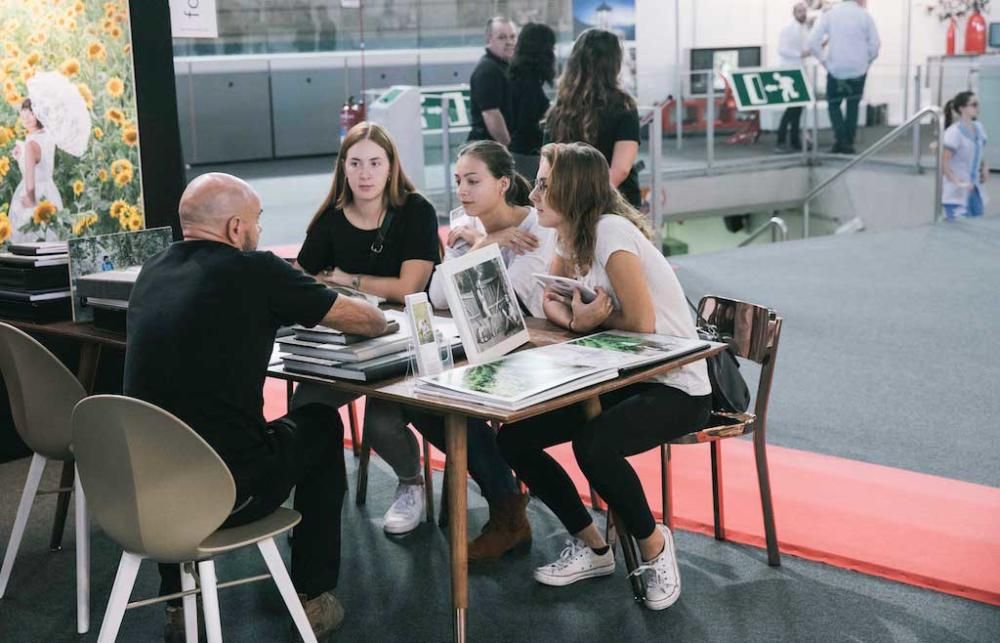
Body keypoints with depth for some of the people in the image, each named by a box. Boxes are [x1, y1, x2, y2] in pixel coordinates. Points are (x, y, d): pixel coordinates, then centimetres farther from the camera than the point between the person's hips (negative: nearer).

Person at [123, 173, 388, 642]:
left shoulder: (152, 272, 8)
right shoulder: (254, 271, -9)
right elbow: (369, 321, 2)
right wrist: (376, 318, 25)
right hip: (226, 490, -5)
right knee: (322, 426, 21)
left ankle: (180, 602, 37)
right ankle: (312, 596, 26)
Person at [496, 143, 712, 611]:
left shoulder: (610, 230, -20)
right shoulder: (571, 239, 7)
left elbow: (641, 322, -23)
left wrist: (593, 319, -5)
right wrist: (581, 318, -16)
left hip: (677, 388, -9)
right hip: (623, 379, 9)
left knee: (593, 446, -35)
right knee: (512, 438, -4)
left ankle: (654, 545, -5)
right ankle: (591, 548, 11)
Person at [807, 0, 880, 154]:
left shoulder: (829, 15, 1)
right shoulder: (864, 16, -2)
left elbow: (813, 42, -7)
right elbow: (875, 45, -2)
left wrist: (823, 61, 3)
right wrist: (866, 63, 12)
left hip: (836, 69, 0)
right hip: (858, 70, 0)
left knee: (833, 104, 15)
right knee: (853, 105, 16)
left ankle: (840, 140, 0)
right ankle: (848, 143, 12)